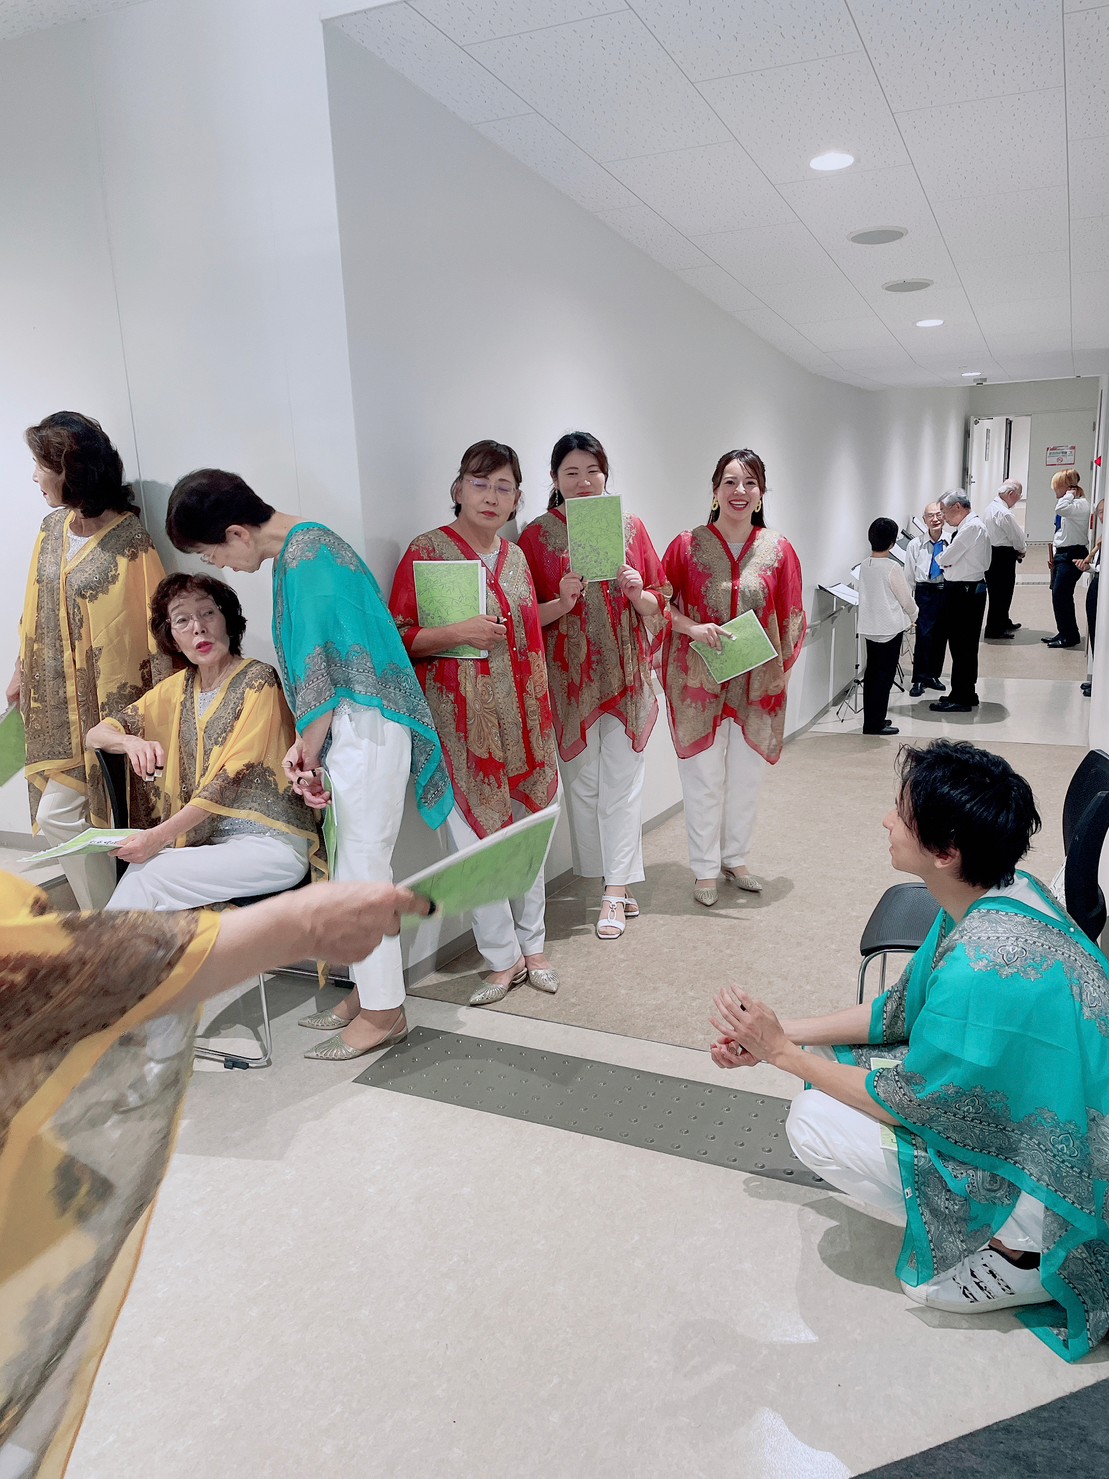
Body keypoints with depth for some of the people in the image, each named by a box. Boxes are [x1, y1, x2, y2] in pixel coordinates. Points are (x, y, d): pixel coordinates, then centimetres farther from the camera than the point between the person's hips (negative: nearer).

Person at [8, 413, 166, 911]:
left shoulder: (127, 539, -15)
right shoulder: (53, 528, 7)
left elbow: (155, 622, -15)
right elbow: (36, 609, 15)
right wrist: (23, 669, 19)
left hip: (106, 700, -7)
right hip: (56, 697, 7)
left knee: (59, 815, -7)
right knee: (62, 816, 10)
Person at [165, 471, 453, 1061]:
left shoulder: (305, 553, -15)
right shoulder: (301, 548, 14)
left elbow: (322, 663, -15)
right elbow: (312, 660, 14)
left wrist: (308, 746, -5)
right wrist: (307, 744, 6)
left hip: (363, 726, -10)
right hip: (348, 726, 10)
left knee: (361, 864, -1)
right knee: (354, 863, 15)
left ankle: (383, 1011, 11)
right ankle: (368, 990, 27)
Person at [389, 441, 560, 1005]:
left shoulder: (516, 558, 13)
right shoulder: (427, 551, -5)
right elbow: (395, 637, -8)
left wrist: (543, 717, 16)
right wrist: (457, 632, -20)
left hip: (521, 720, 5)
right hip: (462, 722, -5)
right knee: (478, 840, -3)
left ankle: (531, 943, 27)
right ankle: (503, 958, 14)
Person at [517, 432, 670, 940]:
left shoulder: (631, 528, 6)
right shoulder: (536, 536, -1)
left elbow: (659, 602, 9)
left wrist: (638, 593, -13)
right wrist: (561, 603, -20)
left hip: (625, 674, 2)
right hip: (570, 678, -1)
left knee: (622, 782, 1)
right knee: (582, 783, 6)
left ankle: (614, 894, 9)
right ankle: (619, 887, 21)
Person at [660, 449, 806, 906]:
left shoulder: (778, 550, 1)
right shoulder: (687, 545, -4)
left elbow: (790, 619, 6)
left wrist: (779, 674, 1)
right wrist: (694, 627, -15)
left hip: (756, 684, 2)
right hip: (698, 682, -2)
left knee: (746, 775, 12)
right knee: (704, 777, 5)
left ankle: (735, 858, 32)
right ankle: (705, 868, 21)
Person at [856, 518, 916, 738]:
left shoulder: (864, 566, 2)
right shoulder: (892, 568, -17)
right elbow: (905, 599, -10)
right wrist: (913, 616, 12)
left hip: (869, 627, 6)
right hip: (890, 628, -6)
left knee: (872, 674, 13)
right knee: (885, 675, 1)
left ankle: (871, 719, 21)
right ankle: (875, 723, 3)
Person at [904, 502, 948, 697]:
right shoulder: (915, 544, -1)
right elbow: (909, 575, 4)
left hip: (947, 591, 2)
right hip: (925, 592, -1)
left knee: (941, 635, 11)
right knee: (924, 635, -8)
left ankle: (933, 675, 27)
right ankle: (919, 679, 3)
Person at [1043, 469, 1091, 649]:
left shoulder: (1081, 504, -14)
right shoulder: (1069, 505, 16)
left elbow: (1060, 508, -36)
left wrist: (1070, 494, -19)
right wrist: (1053, 554, 17)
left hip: (1073, 555, -9)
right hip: (1062, 553, 9)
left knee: (1061, 595, -9)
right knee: (1058, 595, 10)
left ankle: (1070, 636, 2)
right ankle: (1064, 633, 19)